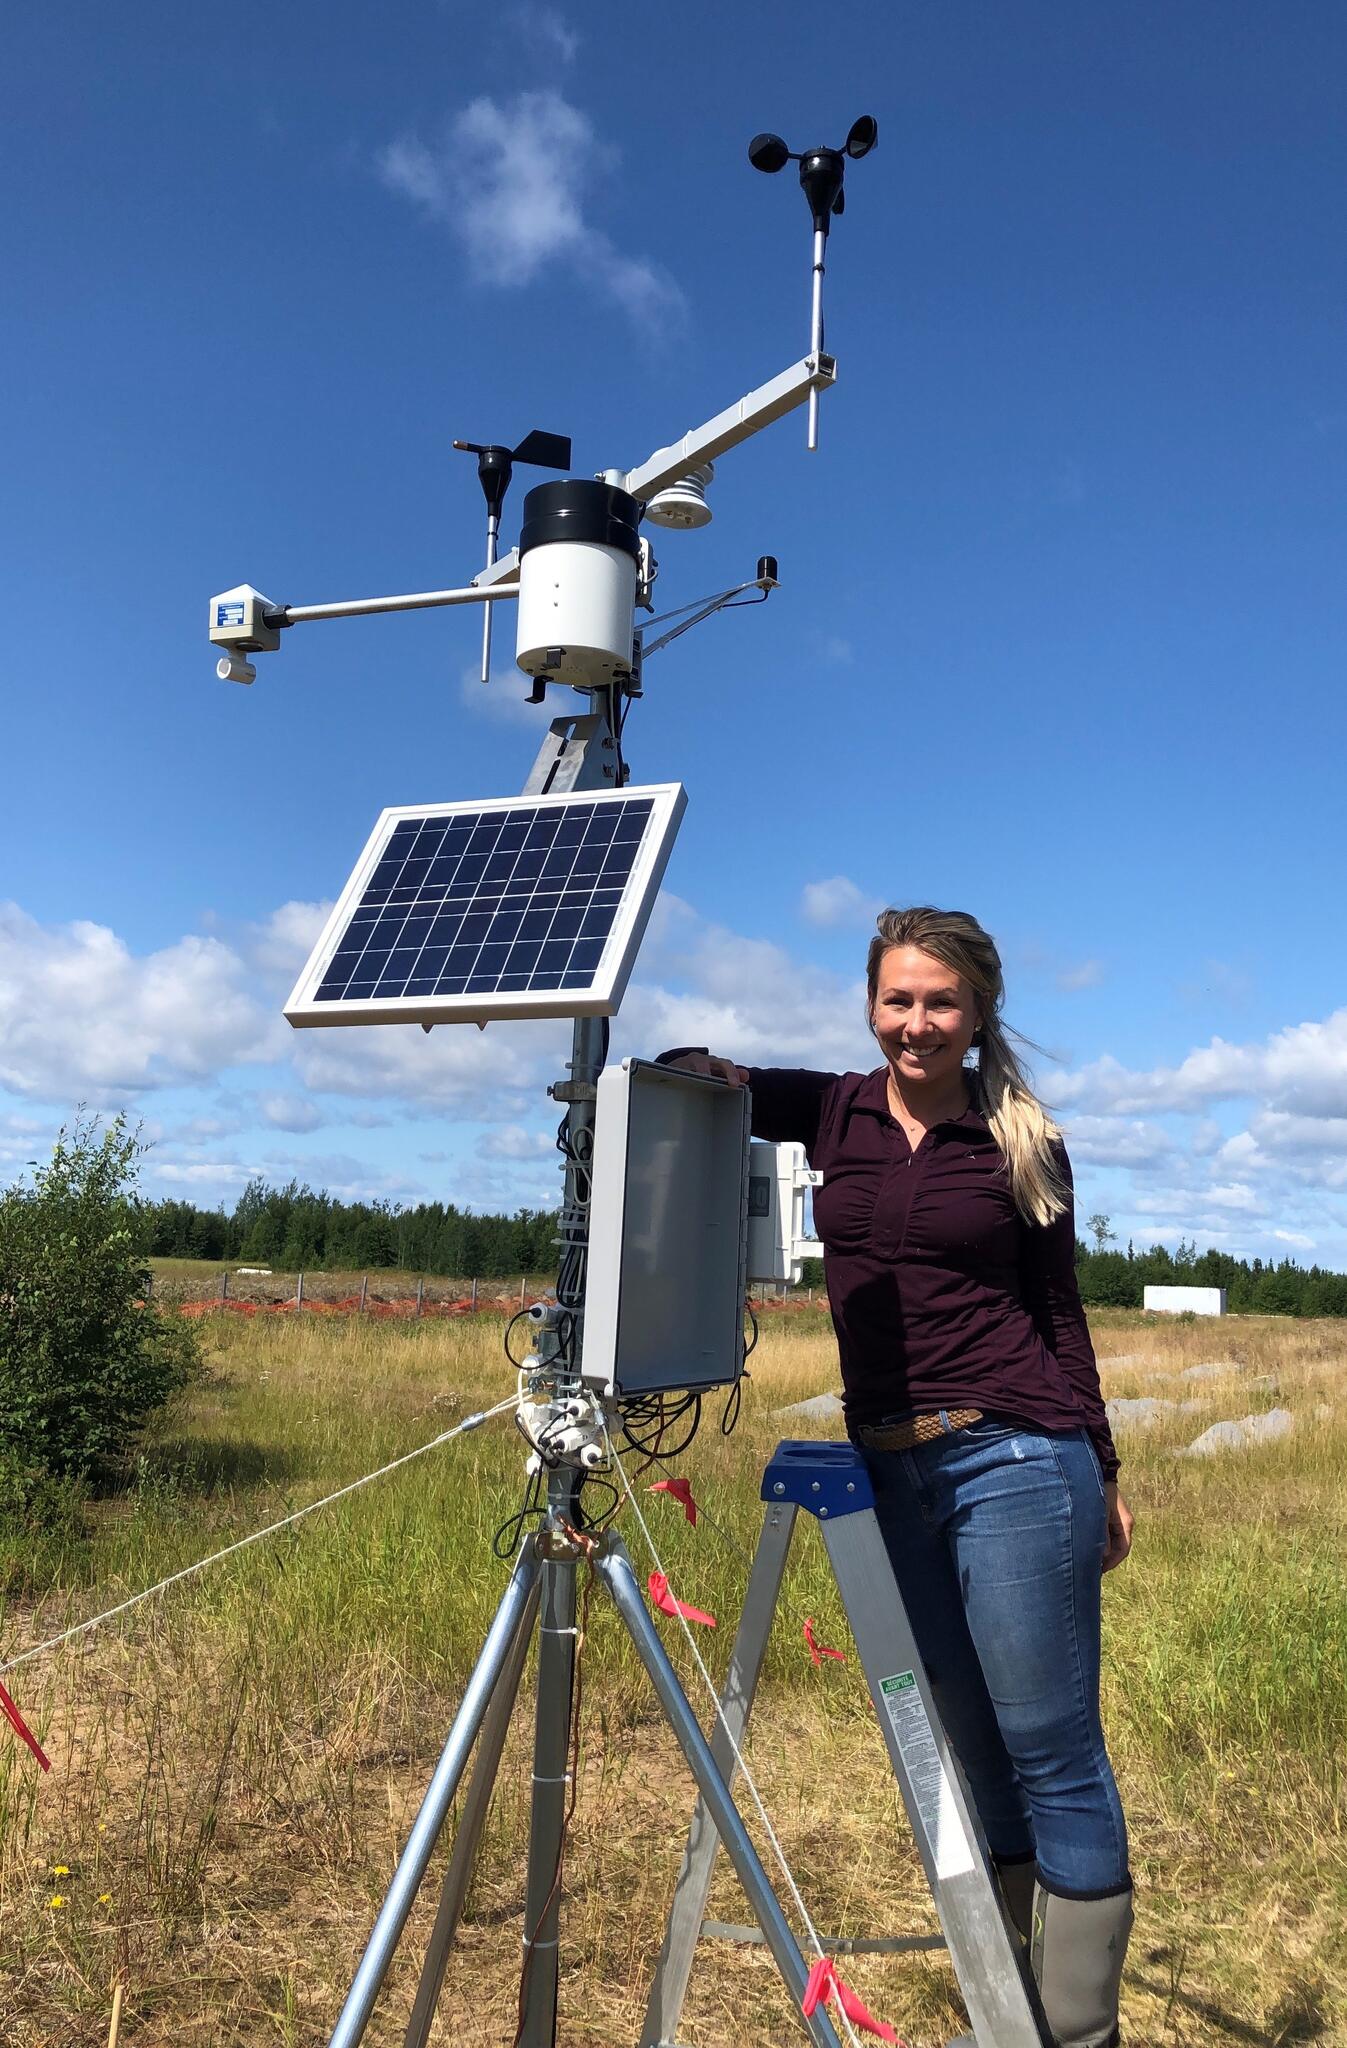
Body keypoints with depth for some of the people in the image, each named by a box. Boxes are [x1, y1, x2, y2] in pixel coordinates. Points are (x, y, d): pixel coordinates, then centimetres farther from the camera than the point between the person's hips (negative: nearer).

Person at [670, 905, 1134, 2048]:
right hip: (889, 1468, 4)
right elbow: (686, 1078, 6)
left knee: (1052, 1751, 1)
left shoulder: (1023, 1142, 0)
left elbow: (1061, 1314, 5)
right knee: (968, 1752, 15)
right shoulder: (833, 1112, 6)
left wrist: (1104, 1472, 7)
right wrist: (700, 1071, -17)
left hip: (1015, 1461, -4)